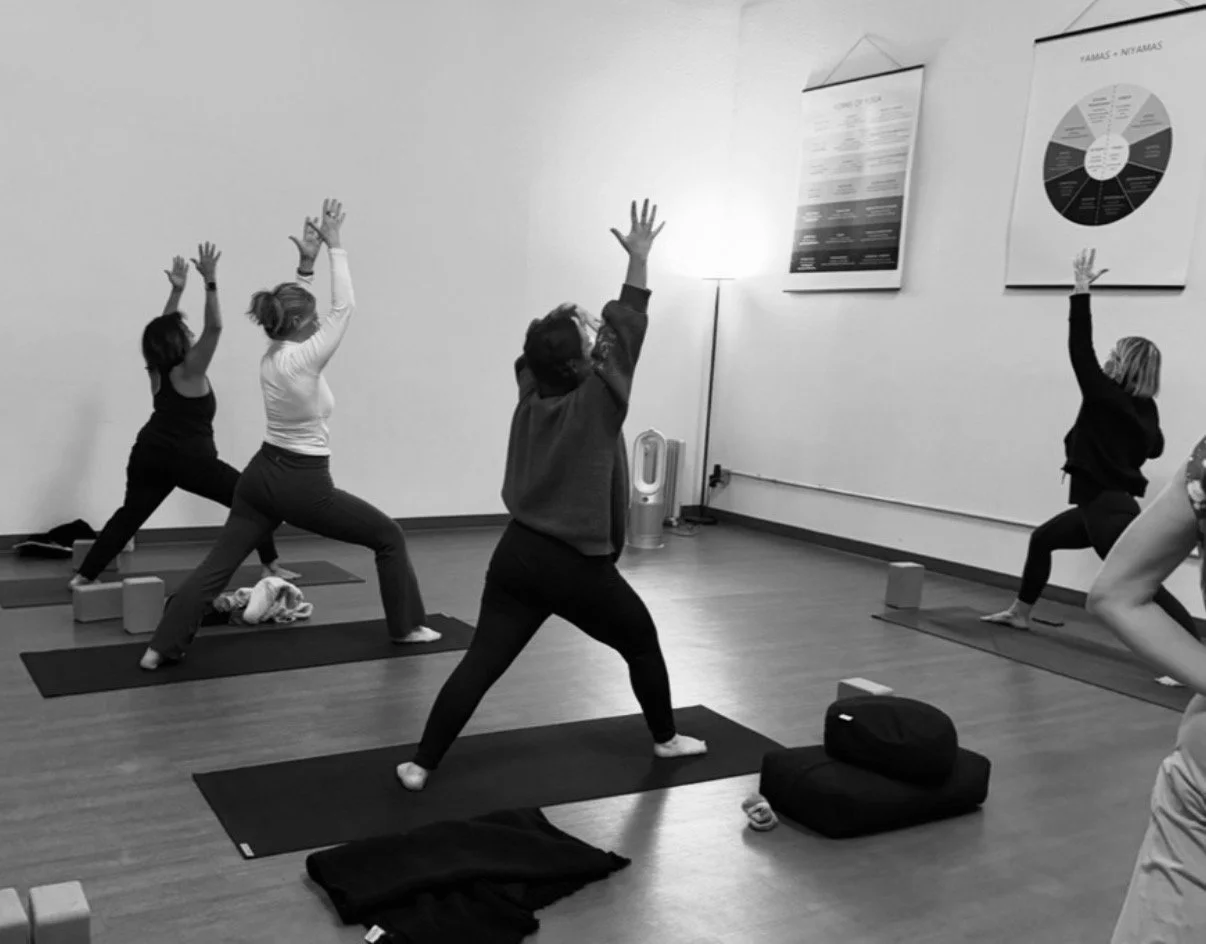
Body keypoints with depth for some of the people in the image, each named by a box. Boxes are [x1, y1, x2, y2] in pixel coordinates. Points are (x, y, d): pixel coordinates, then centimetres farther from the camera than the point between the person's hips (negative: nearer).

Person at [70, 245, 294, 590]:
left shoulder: (157, 371, 9)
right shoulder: (188, 371, -11)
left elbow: (163, 329, 23)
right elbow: (214, 328, -20)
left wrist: (177, 290, 23)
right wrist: (210, 281, -22)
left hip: (148, 454, 7)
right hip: (190, 460, -7)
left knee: (130, 515, 13)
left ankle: (83, 575, 8)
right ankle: (271, 567, -2)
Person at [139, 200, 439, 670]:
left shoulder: (270, 356, 3)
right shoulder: (303, 359, -20)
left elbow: (299, 311, 18)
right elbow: (343, 307, -15)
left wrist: (306, 264, 9)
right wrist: (335, 247, -8)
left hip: (261, 474, 8)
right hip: (304, 484, -8)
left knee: (219, 563, 8)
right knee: (389, 537, 9)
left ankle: (162, 646, 5)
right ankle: (406, 627, 16)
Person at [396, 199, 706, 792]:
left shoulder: (530, 398, 4)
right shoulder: (595, 404, -11)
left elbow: (536, 357, 23)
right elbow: (626, 336, -7)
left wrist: (573, 322, 17)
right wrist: (639, 260, -6)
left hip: (517, 556, 5)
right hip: (578, 567, -4)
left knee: (481, 662, 1)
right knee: (642, 643, 19)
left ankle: (421, 764, -3)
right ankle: (666, 739, 34)